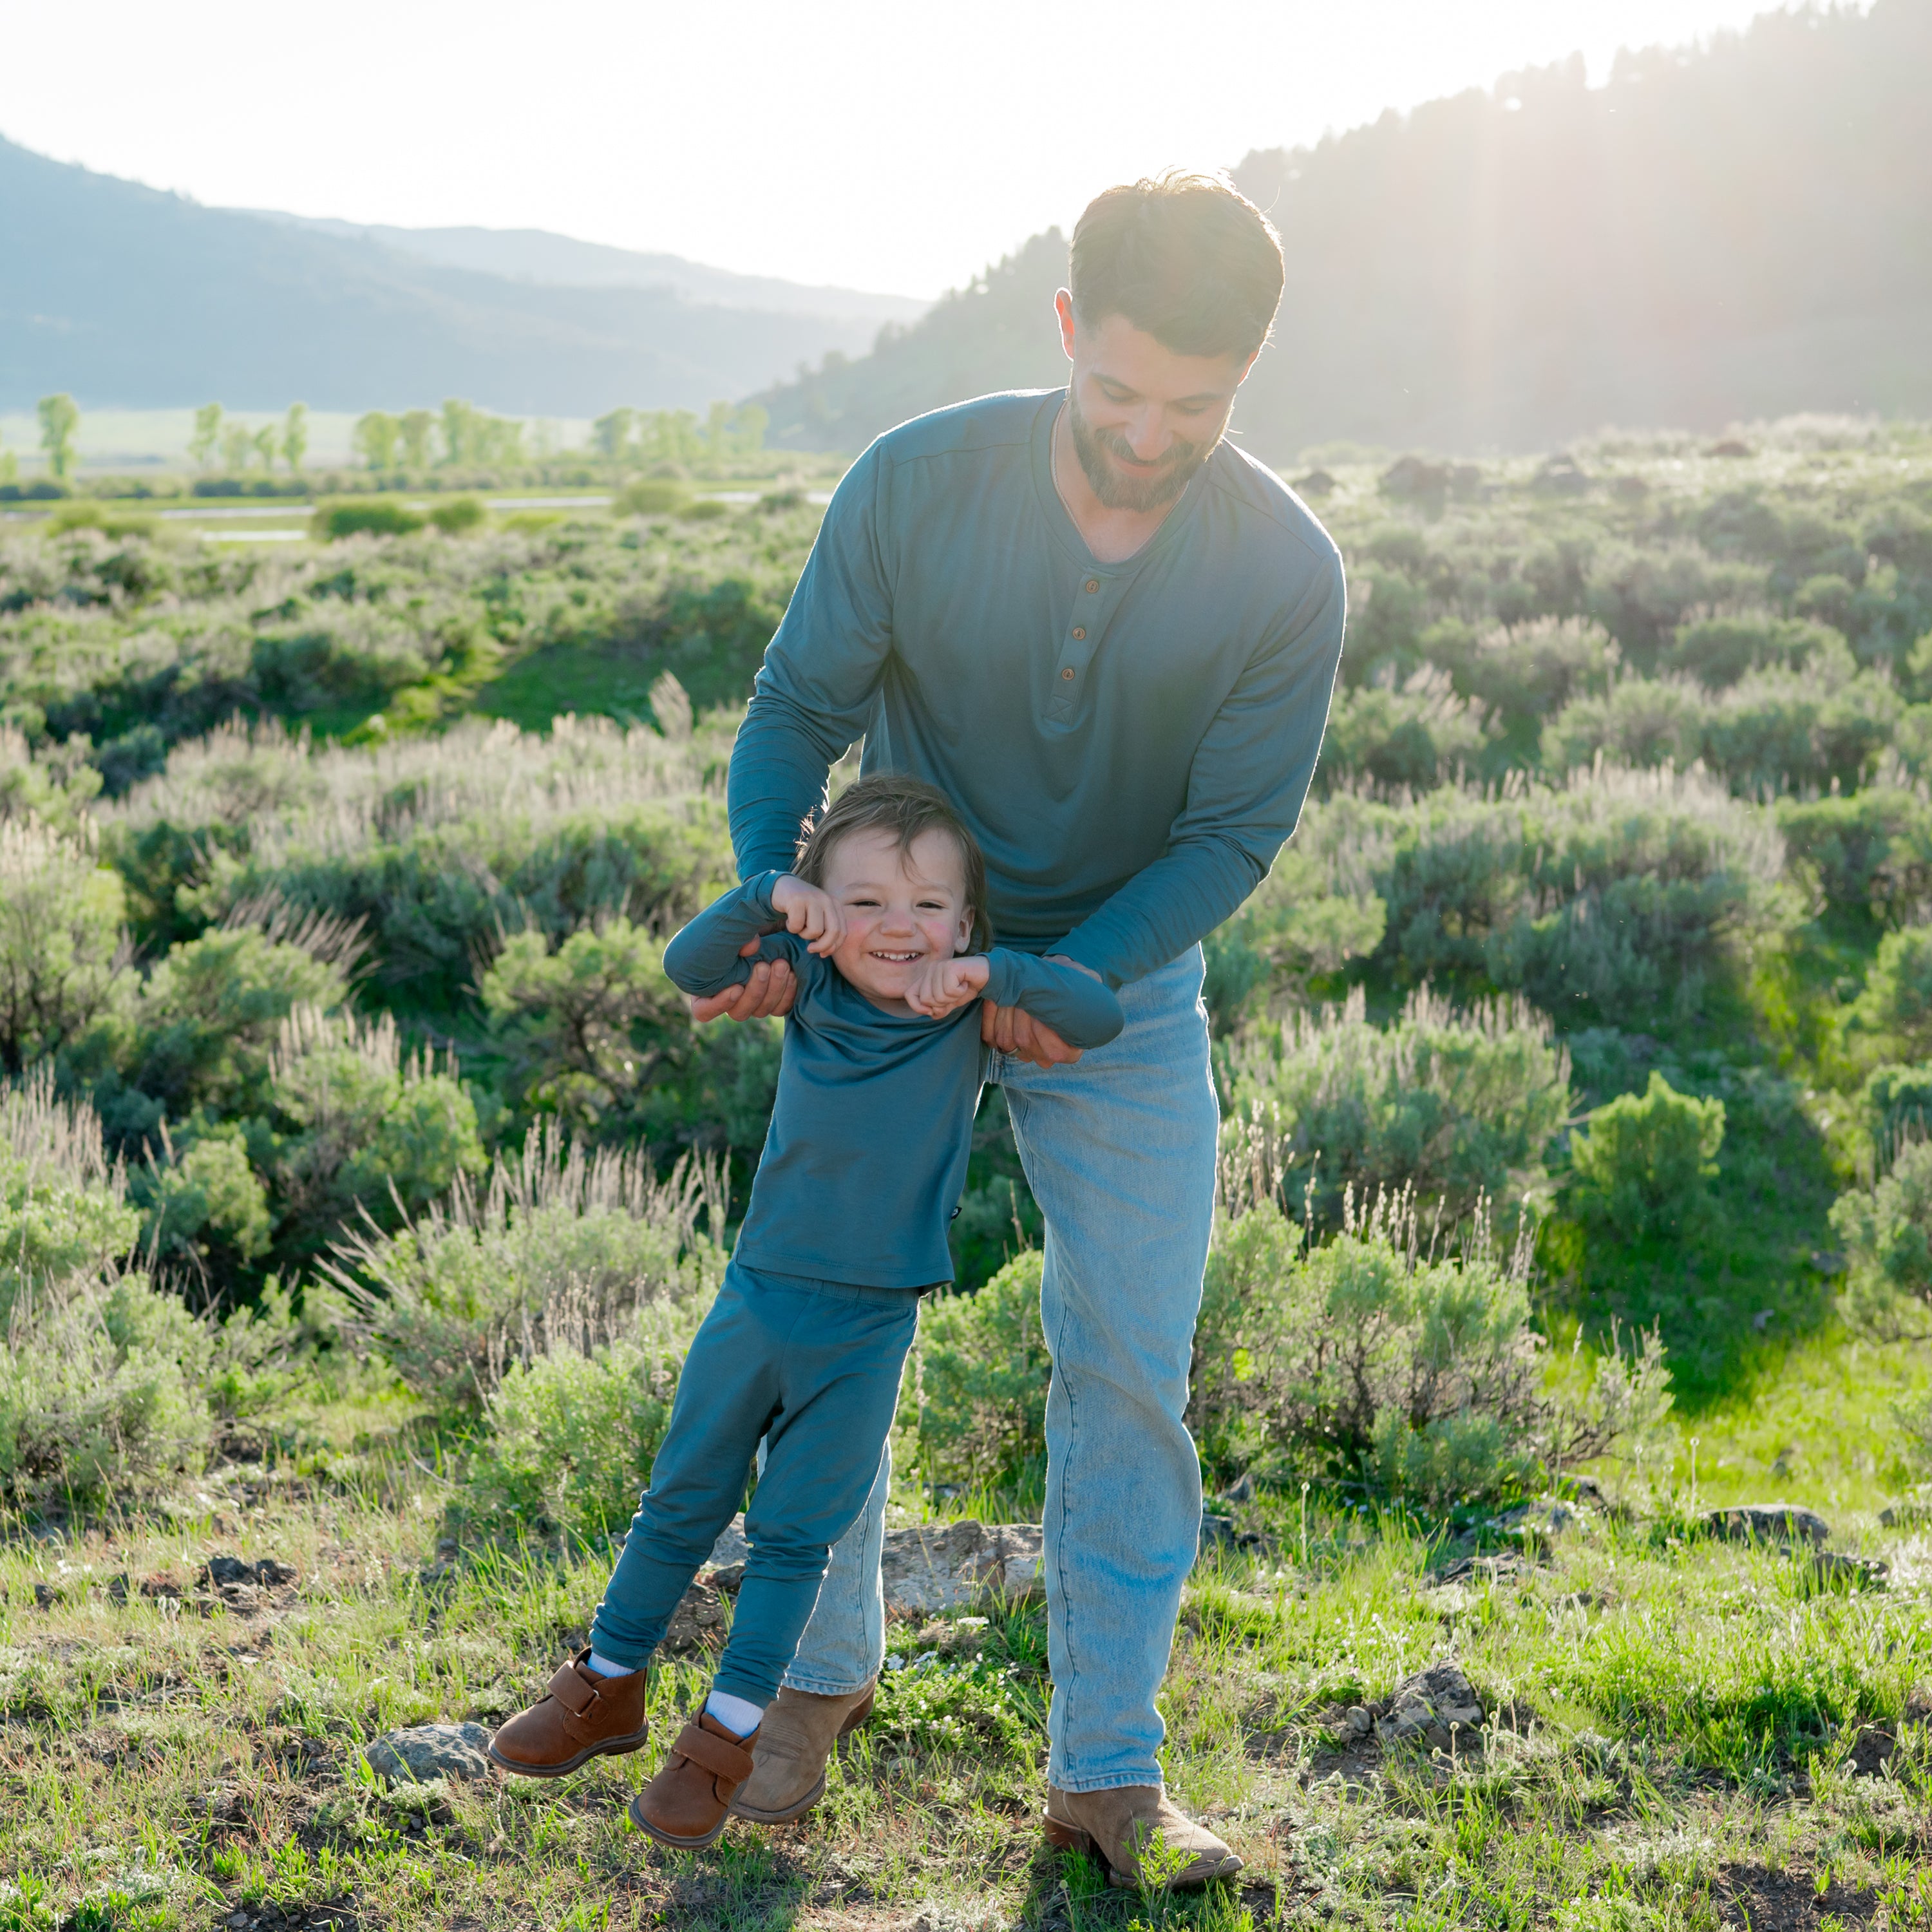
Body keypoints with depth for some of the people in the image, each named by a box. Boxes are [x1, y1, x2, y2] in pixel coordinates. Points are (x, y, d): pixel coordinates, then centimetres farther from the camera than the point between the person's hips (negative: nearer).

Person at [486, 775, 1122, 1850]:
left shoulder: (964, 1016, -9)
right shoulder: (811, 987, -4)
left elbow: (1102, 1016, -17)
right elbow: (689, 967, -10)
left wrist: (989, 973, -26)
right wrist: (771, 897, -24)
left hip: (868, 1331, -2)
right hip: (759, 1297, 2)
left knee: (795, 1534, 7)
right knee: (681, 1504, 15)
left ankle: (727, 1739, 20)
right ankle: (609, 1690, 32)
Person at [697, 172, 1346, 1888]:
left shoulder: (1286, 573, -22)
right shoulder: (916, 488, -23)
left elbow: (1235, 830, -13)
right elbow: (799, 710, -10)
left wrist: (1074, 975, -25)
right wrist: (764, 909, -24)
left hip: (1126, 983, 0)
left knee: (1130, 1370, -1)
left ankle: (1107, 1771, 11)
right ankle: (826, 1670, 29)